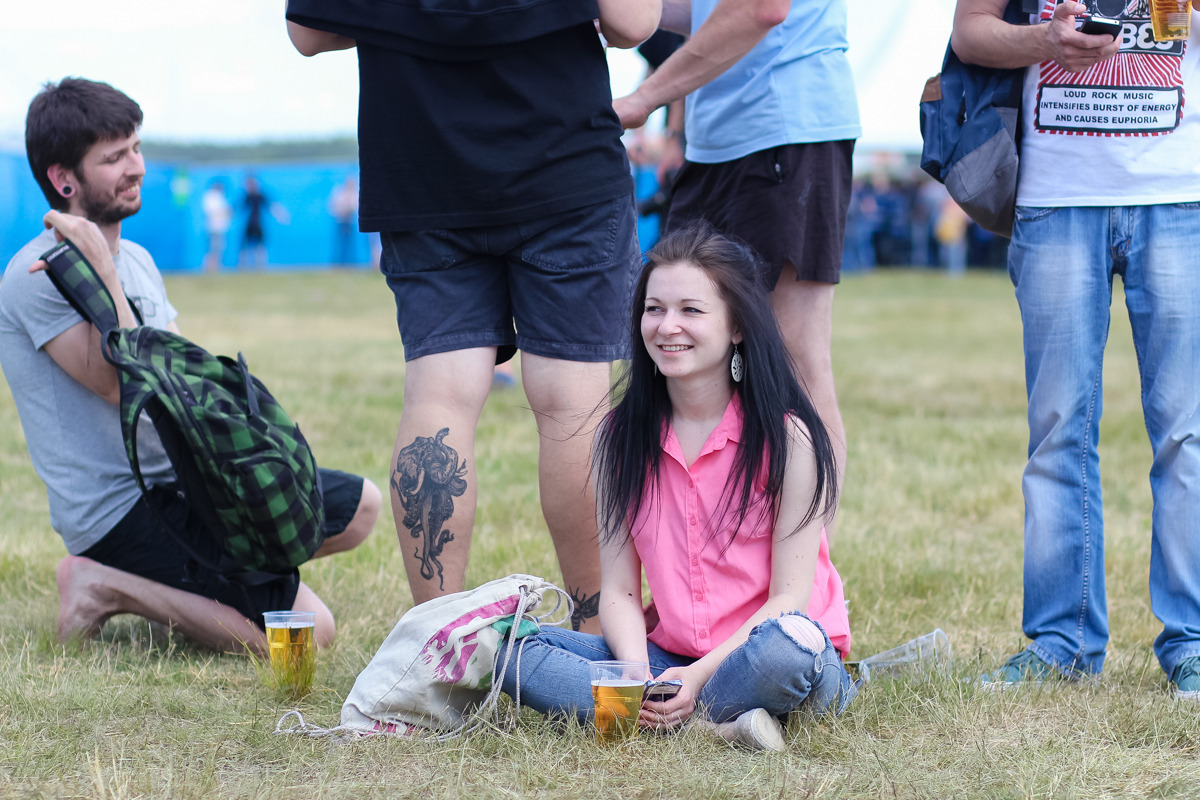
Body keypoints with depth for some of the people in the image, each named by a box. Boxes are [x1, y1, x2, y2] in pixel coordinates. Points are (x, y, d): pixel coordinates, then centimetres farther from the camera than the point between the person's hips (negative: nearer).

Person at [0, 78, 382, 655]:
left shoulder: (136, 259, 16)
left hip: (183, 478, 10)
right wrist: (98, 269, -25)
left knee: (360, 505, 13)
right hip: (119, 510, -9)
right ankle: (108, 587, -8)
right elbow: (119, 384, -23)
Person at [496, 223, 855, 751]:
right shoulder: (621, 437, 6)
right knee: (504, 642, -18)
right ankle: (708, 725, -28)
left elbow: (789, 597, -10)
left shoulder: (788, 438, -7)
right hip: (667, 658, 5)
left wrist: (698, 675, -23)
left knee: (788, 644, -40)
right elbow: (618, 591, 3)